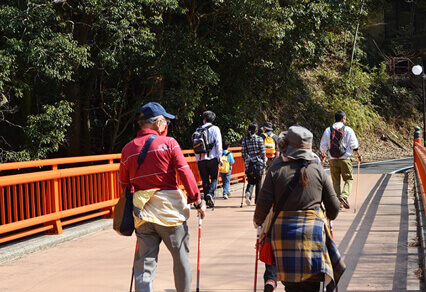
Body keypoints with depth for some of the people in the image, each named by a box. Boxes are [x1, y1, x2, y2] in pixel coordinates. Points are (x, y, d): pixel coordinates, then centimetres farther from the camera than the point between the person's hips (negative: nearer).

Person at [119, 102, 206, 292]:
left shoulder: (128, 149, 6)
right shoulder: (168, 143, -5)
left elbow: (124, 184, 10)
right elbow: (185, 173, -10)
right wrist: (197, 201, -2)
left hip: (143, 212, 3)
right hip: (170, 211, -3)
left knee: (144, 262, 4)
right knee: (181, 258, 13)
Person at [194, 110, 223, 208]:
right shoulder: (215, 129, 0)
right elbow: (218, 144, -6)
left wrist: (197, 159, 15)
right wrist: (220, 158, -2)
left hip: (201, 159, 3)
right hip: (212, 158, -2)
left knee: (205, 180, 8)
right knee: (214, 178, 6)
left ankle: (207, 201, 6)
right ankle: (210, 193, -20)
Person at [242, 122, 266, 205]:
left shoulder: (244, 140, 3)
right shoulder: (259, 139, -5)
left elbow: (243, 154, 5)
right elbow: (263, 153, -5)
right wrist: (264, 163, 5)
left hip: (248, 164, 2)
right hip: (258, 163, -2)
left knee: (250, 181, 11)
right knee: (258, 182, 11)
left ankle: (248, 192, -19)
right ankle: (258, 200, 14)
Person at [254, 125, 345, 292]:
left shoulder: (276, 170, 0)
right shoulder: (318, 171, 4)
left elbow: (264, 203, -3)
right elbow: (333, 206, 8)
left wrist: (257, 221, 17)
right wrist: (330, 217, 31)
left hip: (284, 230, 0)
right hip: (313, 231, 0)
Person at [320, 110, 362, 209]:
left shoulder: (328, 130, 4)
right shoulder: (348, 130, -3)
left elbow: (323, 146, 8)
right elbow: (354, 145, -5)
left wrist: (323, 154, 27)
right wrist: (358, 155, 7)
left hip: (333, 159, 3)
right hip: (345, 159, -2)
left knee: (336, 181, 9)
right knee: (348, 179, 7)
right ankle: (344, 196, -17)